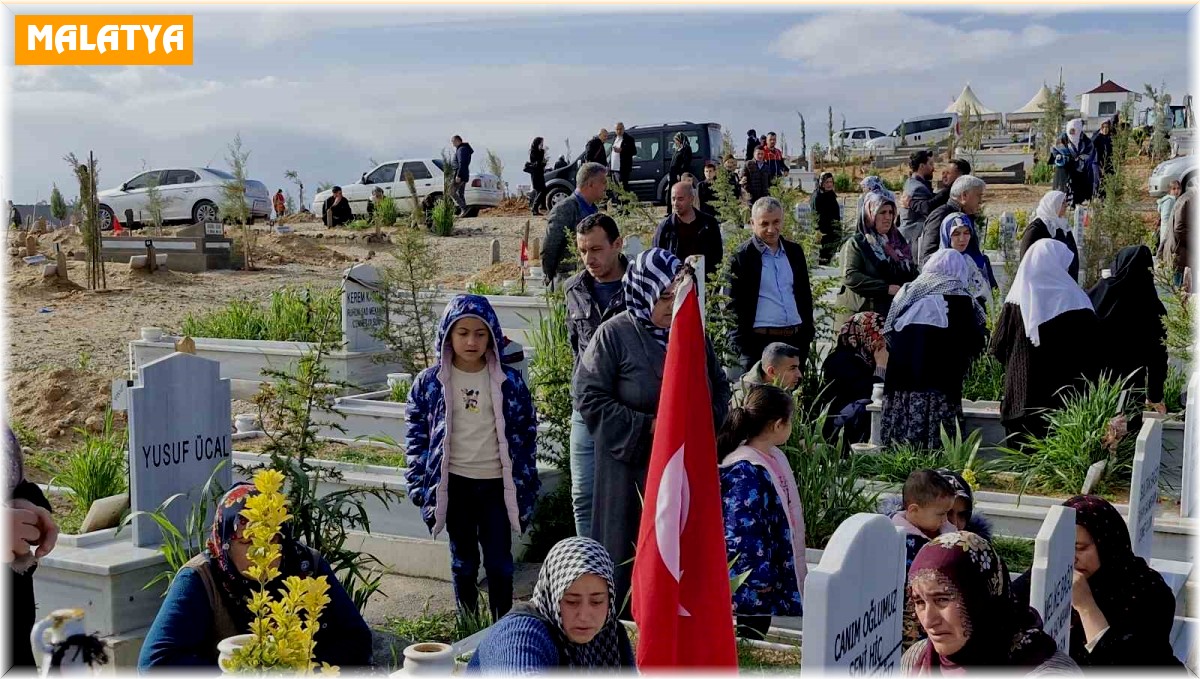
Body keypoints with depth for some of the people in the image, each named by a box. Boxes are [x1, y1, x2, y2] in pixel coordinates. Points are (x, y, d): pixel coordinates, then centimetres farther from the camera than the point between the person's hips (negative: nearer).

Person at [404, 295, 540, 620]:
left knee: (499, 562, 5)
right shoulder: (430, 382, -2)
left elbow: (526, 432, 3)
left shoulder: (509, 381, -2)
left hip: (497, 484, 0)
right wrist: (419, 485, -2)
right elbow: (416, 435, 3)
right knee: (463, 561, 12)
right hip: (454, 484, 0)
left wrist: (526, 486, 1)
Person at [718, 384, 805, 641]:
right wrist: (759, 580, -19)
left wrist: (797, 569, 20)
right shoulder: (744, 471, -22)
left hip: (781, 576, 9)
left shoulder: (775, 457, 7)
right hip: (753, 587, -9)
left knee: (759, 639, 16)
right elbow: (742, 533, -23)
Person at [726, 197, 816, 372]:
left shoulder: (795, 251, 13)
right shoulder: (742, 256, -2)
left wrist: (808, 332, 13)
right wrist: (741, 345, -10)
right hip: (759, 342, -5)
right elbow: (735, 304, -4)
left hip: (796, 339, 5)